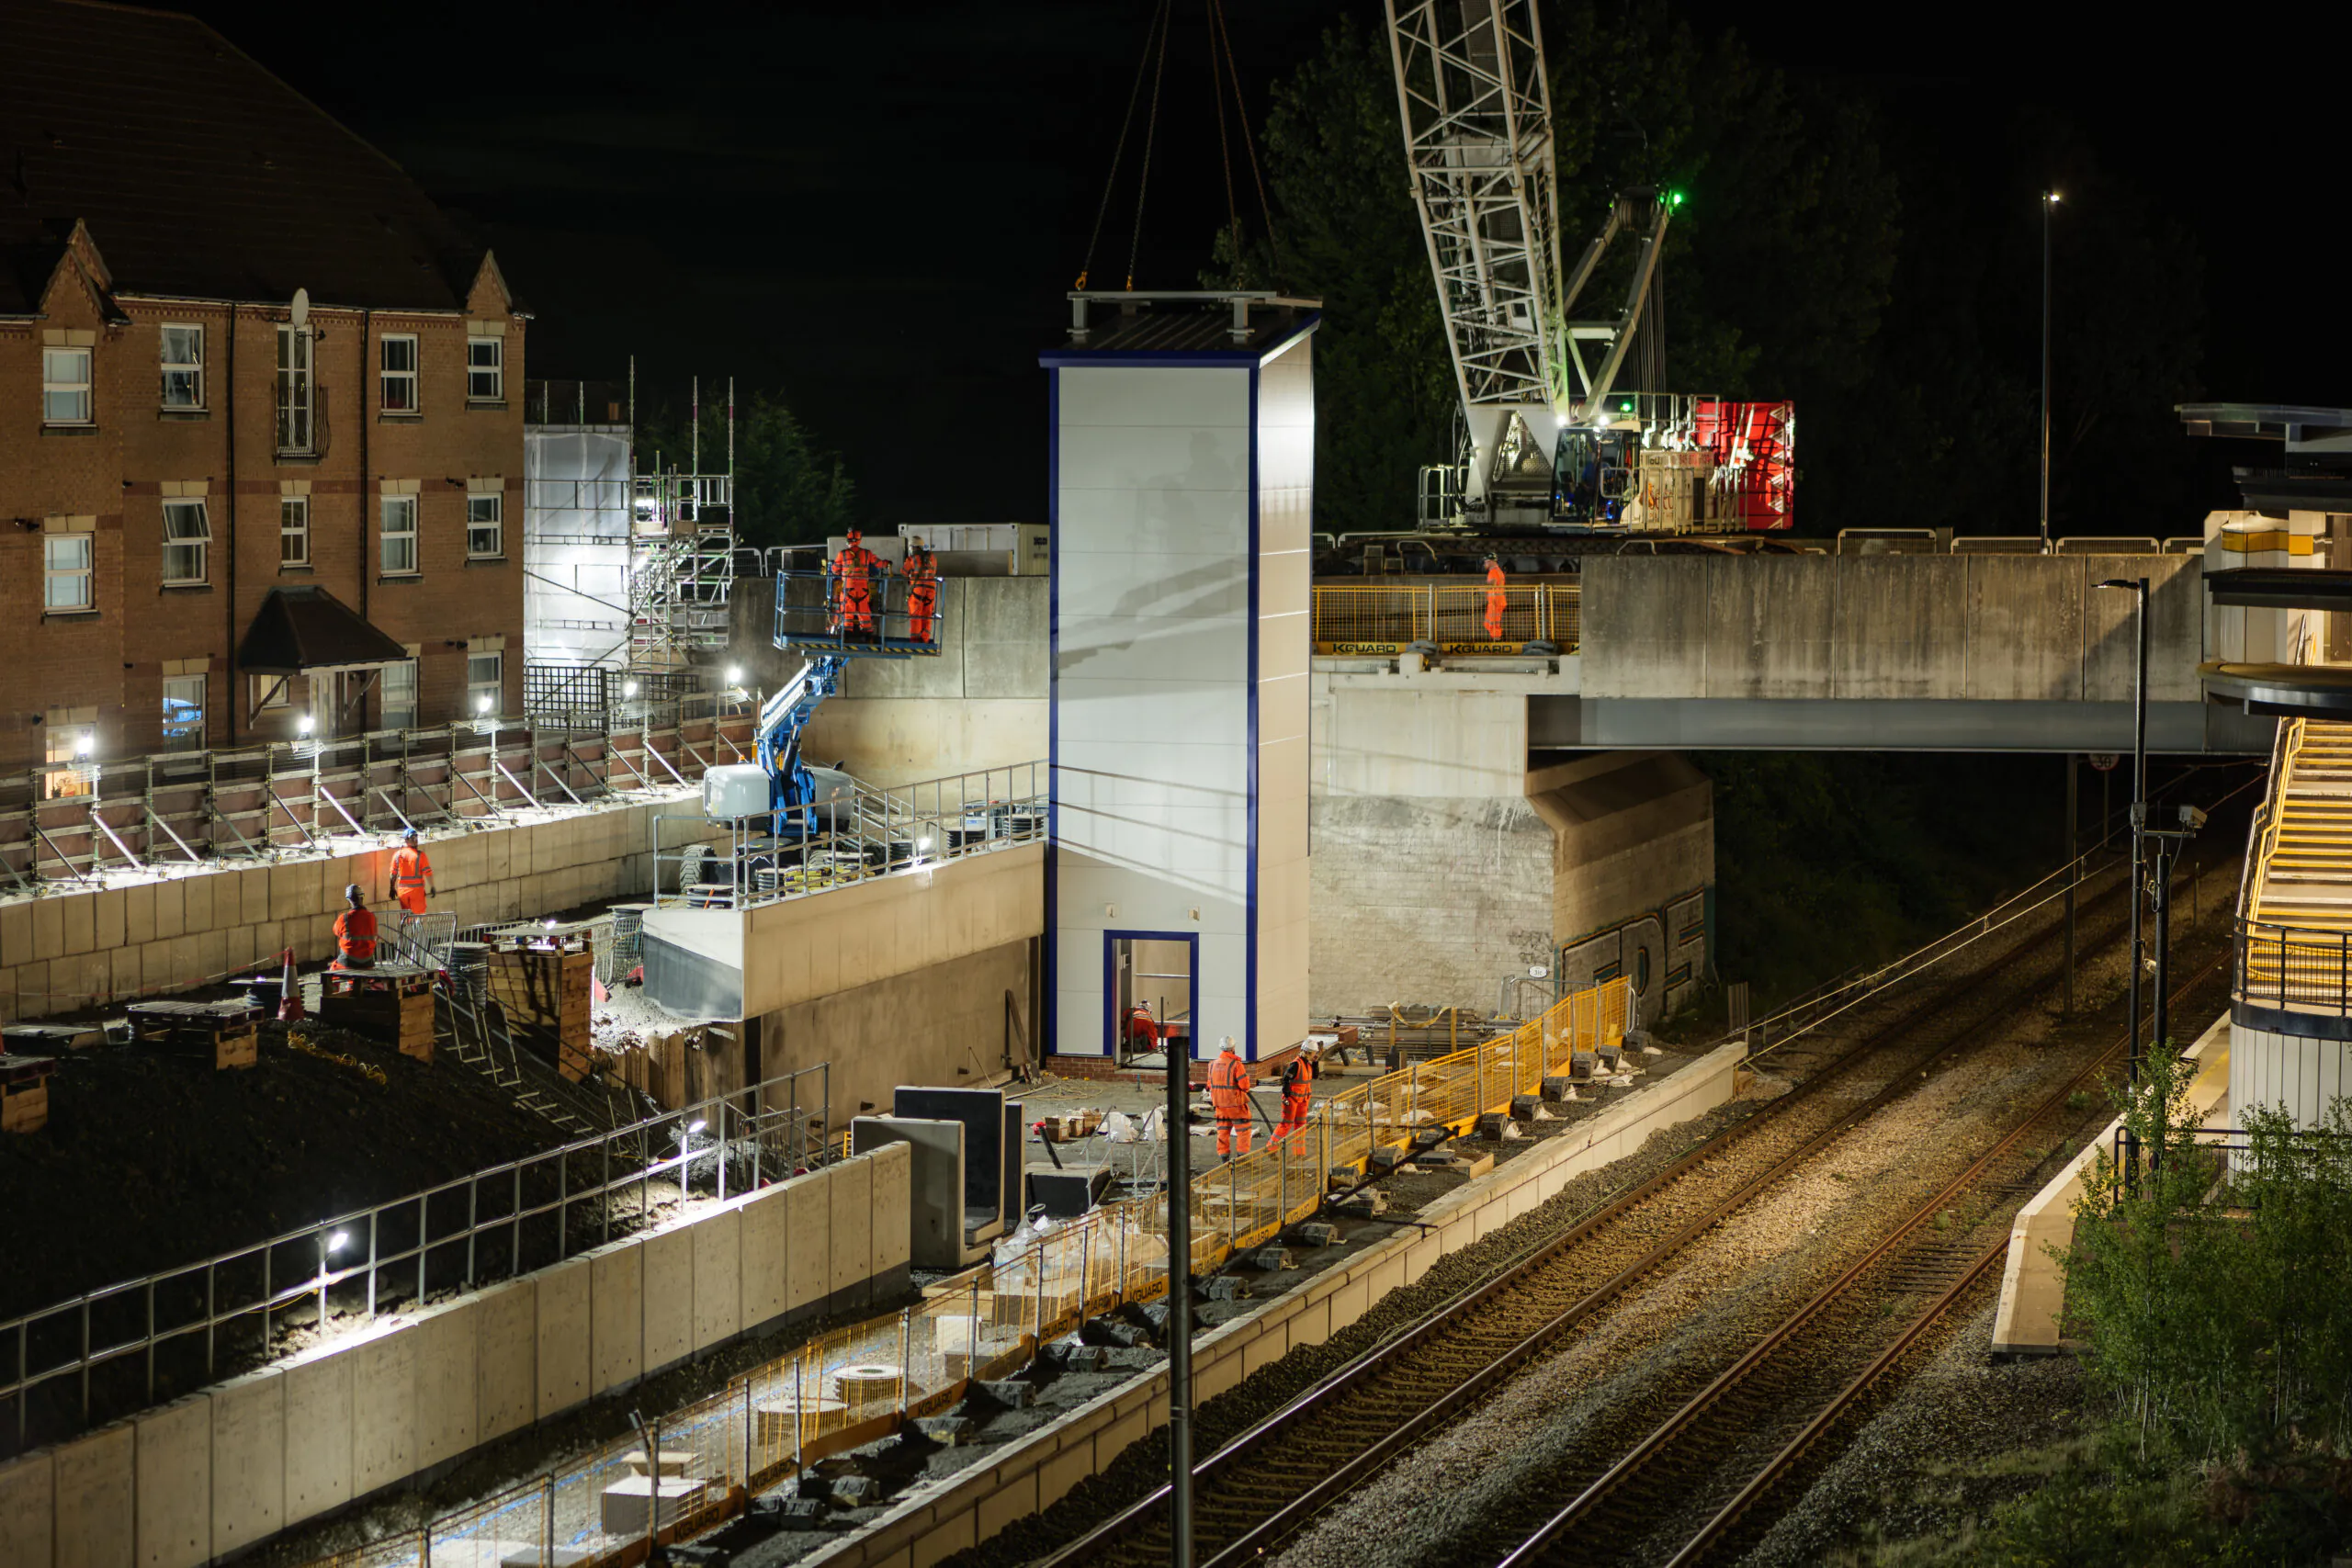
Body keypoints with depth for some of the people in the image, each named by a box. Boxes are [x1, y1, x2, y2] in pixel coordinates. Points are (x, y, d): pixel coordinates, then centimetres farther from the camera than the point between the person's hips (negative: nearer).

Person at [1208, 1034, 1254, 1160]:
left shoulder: (1213, 1065, 3)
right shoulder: (1236, 1065, -16)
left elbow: (1211, 1085, 10)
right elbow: (1245, 1085, -17)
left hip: (1219, 1103, 5)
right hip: (1235, 1103, -5)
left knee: (1223, 1131, 13)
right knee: (1243, 1130, 7)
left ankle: (1224, 1156, 12)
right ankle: (1242, 1155, 4)